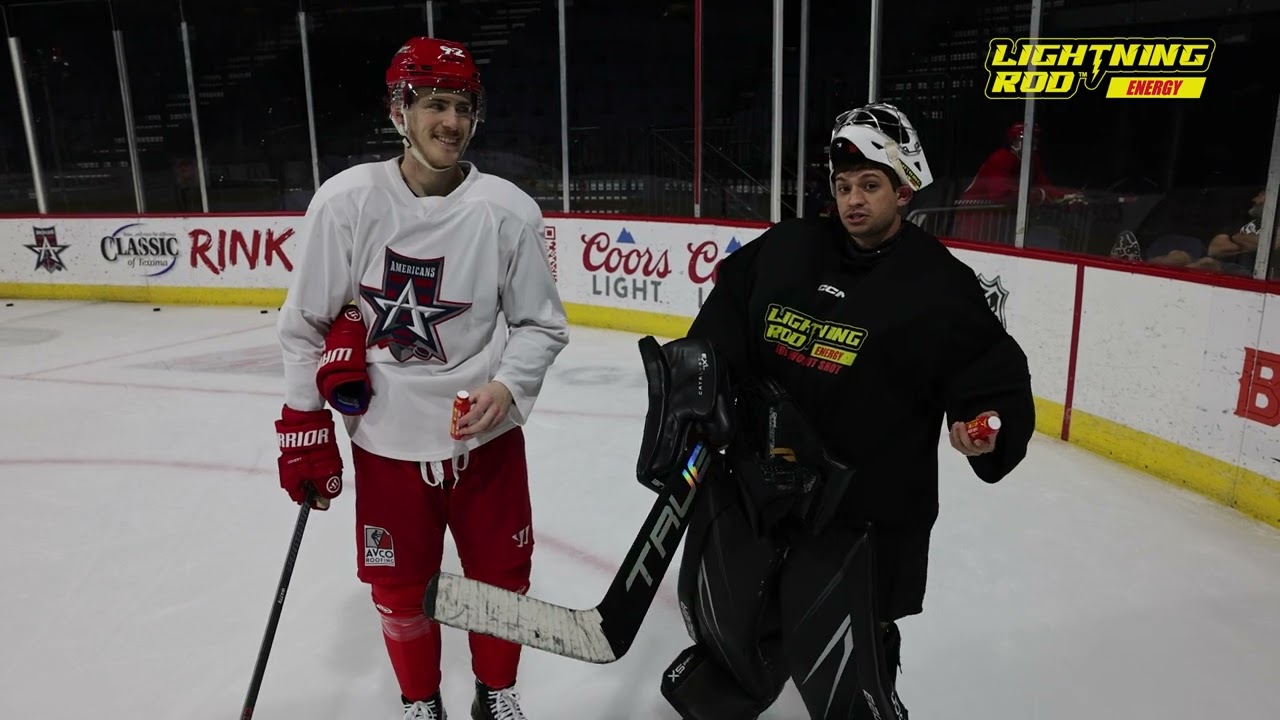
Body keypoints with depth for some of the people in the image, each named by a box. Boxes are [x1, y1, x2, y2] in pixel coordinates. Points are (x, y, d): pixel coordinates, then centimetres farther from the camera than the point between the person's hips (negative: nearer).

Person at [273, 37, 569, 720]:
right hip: (387, 441, 0)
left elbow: (541, 323, -2)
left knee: (500, 577, 14)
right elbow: (305, 323, -2)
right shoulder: (346, 201, -11)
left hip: (487, 437, 0)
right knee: (400, 591, 14)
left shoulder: (508, 210, -11)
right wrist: (304, 429, 0)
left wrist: (507, 387, -19)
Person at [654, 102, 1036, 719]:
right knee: (723, 620, 22)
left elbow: (999, 379, -9)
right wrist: (694, 382, 0)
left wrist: (989, 432, -28)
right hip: (751, 484, 5)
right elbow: (724, 323, 12)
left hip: (859, 514, -4)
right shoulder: (783, 250, 2)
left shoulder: (940, 286, -9)